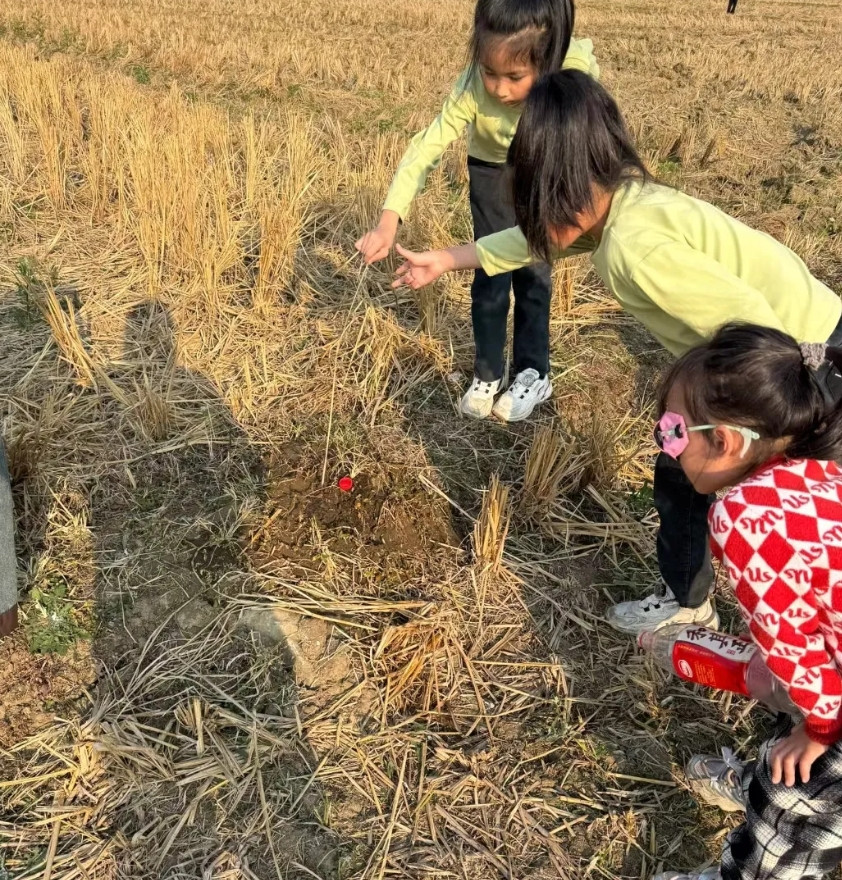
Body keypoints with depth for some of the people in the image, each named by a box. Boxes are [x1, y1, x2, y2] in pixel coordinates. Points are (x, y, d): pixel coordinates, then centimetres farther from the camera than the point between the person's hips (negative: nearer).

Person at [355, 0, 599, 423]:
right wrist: (389, 219, -55)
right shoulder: (472, 88, -37)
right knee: (490, 271, -1)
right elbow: (427, 147, -43)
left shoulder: (576, 67, -36)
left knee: (532, 269, 3)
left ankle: (533, 372, 19)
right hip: (491, 170, 0)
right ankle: (487, 374, 15)